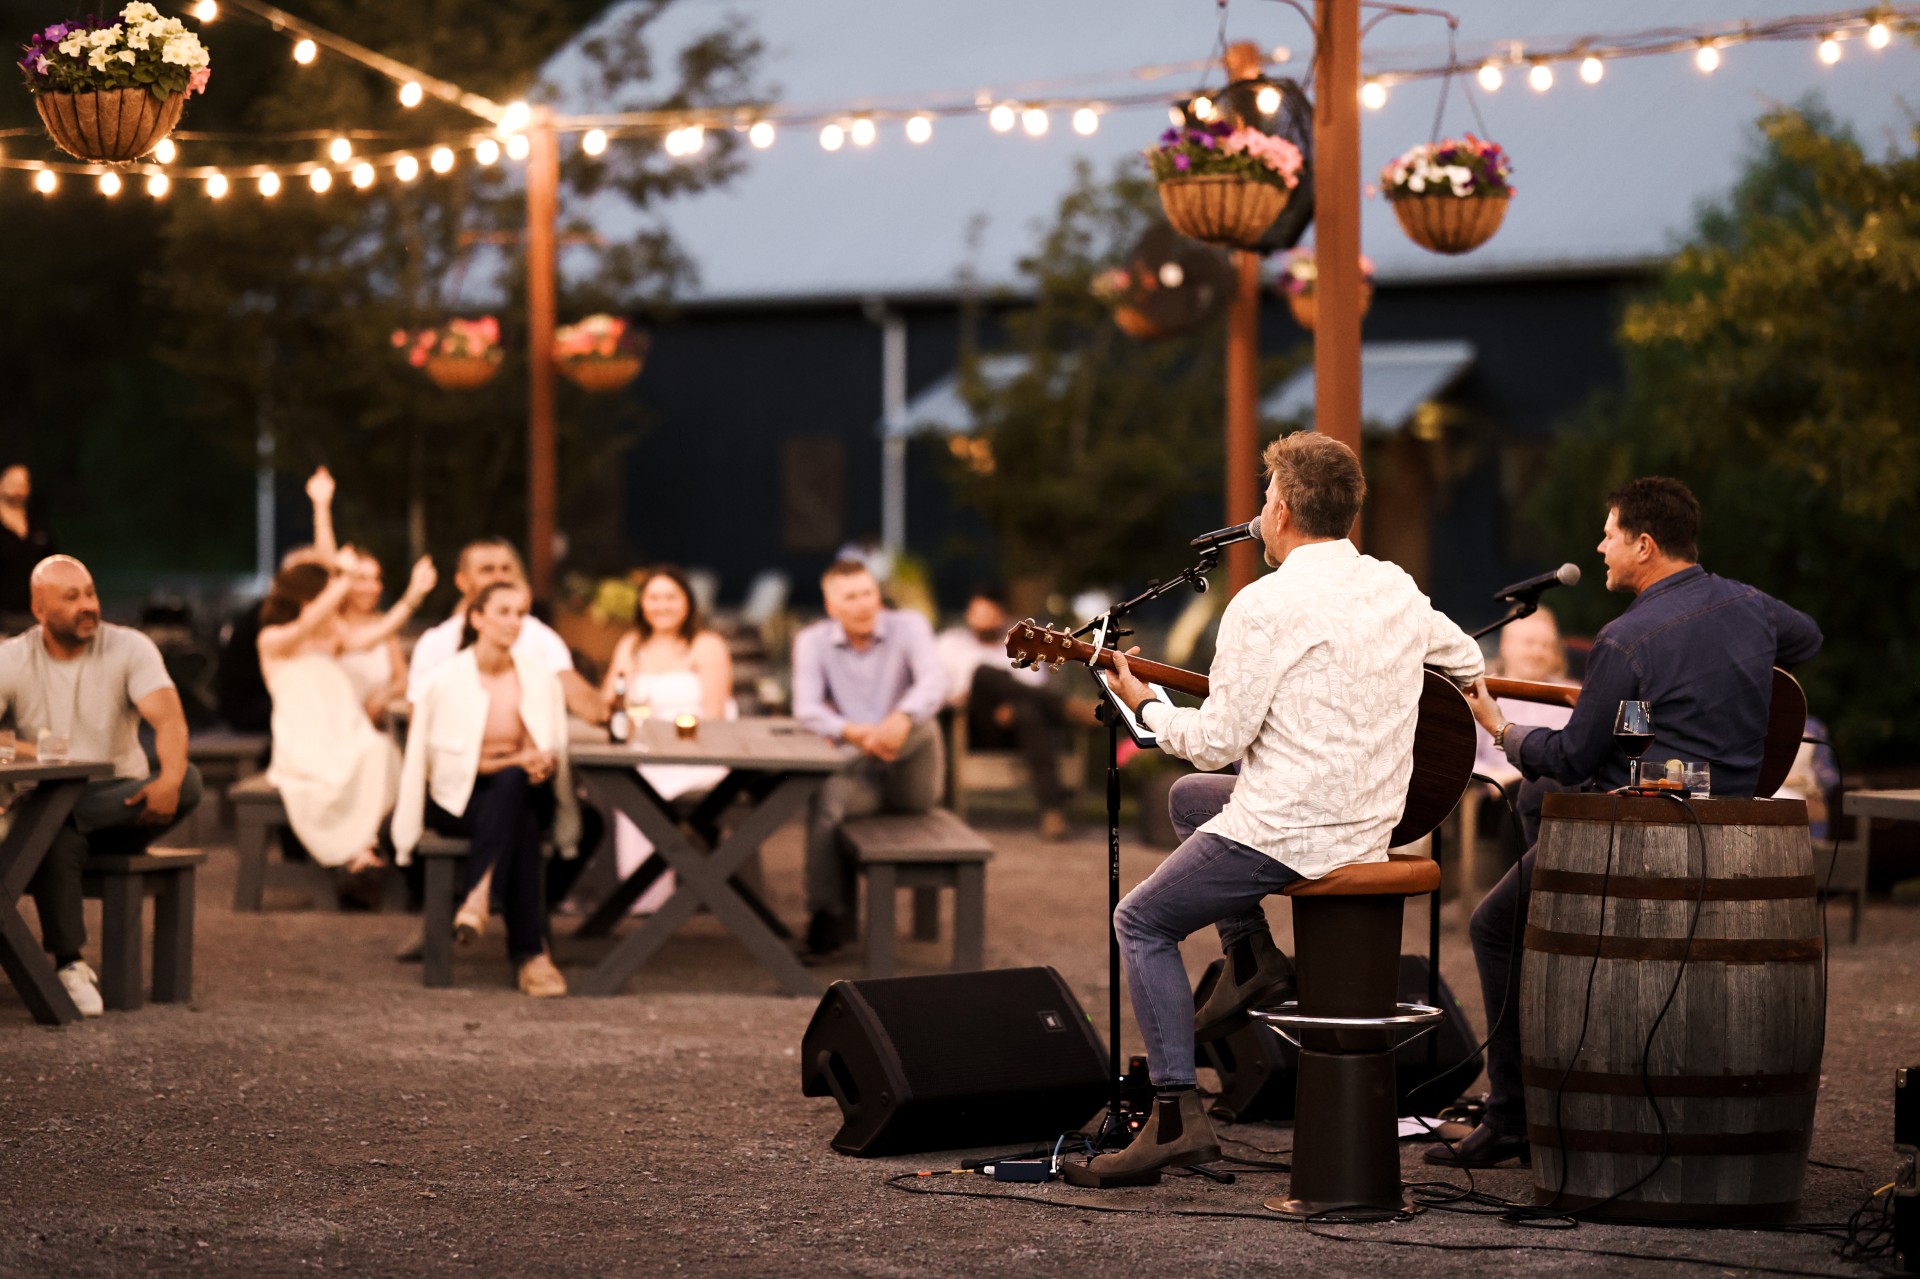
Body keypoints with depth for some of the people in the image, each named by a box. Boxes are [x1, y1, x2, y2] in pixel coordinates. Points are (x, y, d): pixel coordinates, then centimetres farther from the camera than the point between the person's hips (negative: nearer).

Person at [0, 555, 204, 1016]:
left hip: (121, 801, 1)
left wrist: (169, 779, -39)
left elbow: (169, 719, -19)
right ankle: (69, 965, -30)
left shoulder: (130, 649, -4)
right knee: (56, 839, -37)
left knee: (188, 781, -29)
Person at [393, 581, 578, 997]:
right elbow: (442, 760, -7)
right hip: (457, 797, -3)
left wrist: (545, 761, -19)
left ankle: (481, 898, -43)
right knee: (520, 825, -37)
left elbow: (556, 750, 8)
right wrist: (513, 761, -18)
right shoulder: (445, 678, -7)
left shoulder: (541, 677, 3)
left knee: (512, 785, -37)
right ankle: (530, 952, -42)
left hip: (523, 789, 3)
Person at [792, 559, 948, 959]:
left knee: (922, 721, -28)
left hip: (910, 777, 1)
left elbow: (935, 682, -20)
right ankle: (829, 921, -24)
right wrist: (853, 733, -32)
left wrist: (902, 719, -43)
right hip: (858, 772, -1)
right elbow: (806, 709, -11)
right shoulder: (812, 641, 2)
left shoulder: (908, 627, -3)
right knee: (825, 798, -31)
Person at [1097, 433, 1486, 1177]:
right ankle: (1254, 962, 23)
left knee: (1141, 921, 10)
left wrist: (1145, 705, 2)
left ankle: (1178, 1111, 0)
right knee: (1189, 799, 30)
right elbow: (1468, 663, 24)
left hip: (1289, 833, -8)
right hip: (1370, 828, 8)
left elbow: (1218, 741, -15)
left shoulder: (1266, 606, -17)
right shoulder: (1397, 590, 6)